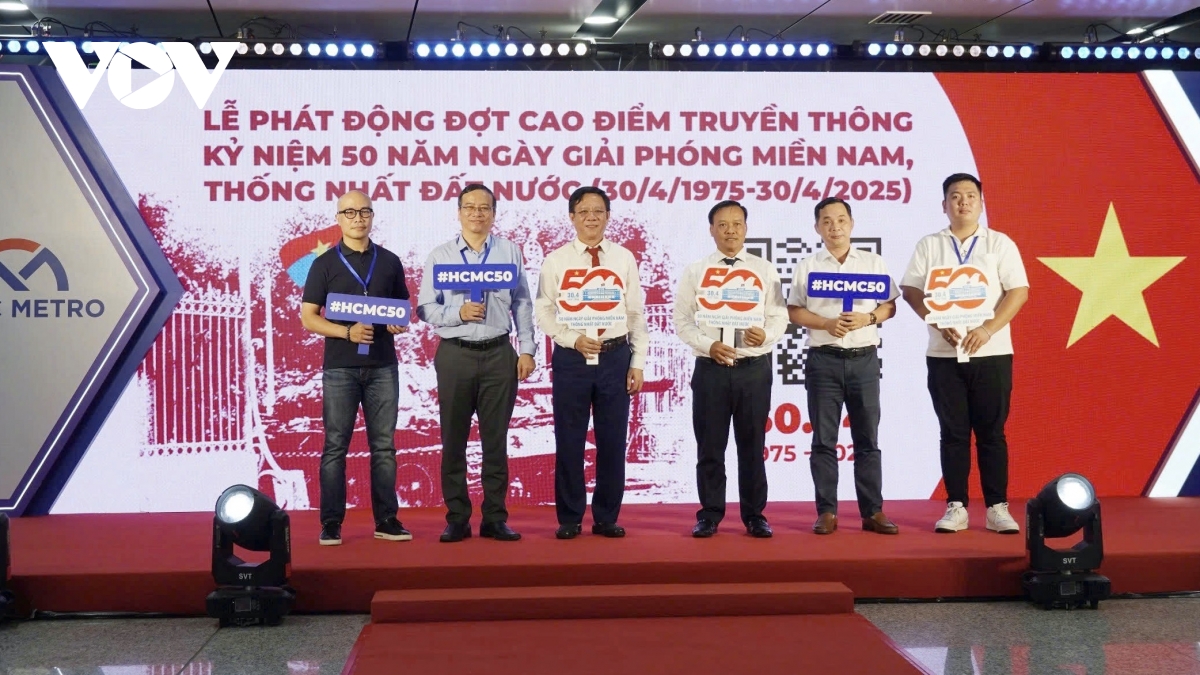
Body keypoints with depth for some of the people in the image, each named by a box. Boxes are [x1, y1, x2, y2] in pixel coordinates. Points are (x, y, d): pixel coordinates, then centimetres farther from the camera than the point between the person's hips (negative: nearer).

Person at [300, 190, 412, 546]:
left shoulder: (389, 261, 10)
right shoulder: (325, 263, 3)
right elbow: (308, 317, -1)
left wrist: (401, 323, -7)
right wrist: (347, 332, -16)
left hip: (383, 366, 2)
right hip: (340, 367, -2)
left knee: (384, 446, 5)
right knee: (335, 446, 0)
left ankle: (386, 520, 10)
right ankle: (331, 524, 4)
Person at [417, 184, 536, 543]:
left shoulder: (509, 252, 8)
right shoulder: (440, 255, 5)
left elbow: (522, 303, 8)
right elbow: (425, 307, 1)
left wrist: (527, 349, 2)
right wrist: (458, 313, -15)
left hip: (499, 354, 0)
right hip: (455, 354, 0)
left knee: (496, 440, 5)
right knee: (453, 440, 4)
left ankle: (495, 518, 12)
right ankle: (456, 519, 12)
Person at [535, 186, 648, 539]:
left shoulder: (624, 259, 6)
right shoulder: (556, 261, 2)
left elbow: (636, 314, 6)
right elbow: (544, 313, -1)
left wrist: (637, 363, 2)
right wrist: (574, 340, -14)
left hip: (616, 356, 1)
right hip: (571, 358, -1)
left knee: (612, 441, 6)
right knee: (569, 441, 4)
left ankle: (607, 518, 18)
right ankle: (570, 519, 15)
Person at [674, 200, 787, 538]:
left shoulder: (765, 270, 7)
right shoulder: (695, 272, 5)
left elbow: (779, 317, 4)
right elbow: (682, 320, 2)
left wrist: (766, 335, -17)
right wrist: (708, 345, -13)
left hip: (754, 368, 0)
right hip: (711, 368, 0)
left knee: (752, 446, 7)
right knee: (710, 447, 5)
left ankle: (754, 516, 15)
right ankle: (710, 515, 14)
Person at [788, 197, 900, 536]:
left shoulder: (873, 262, 8)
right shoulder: (807, 266, 5)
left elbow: (890, 306, 8)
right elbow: (794, 311, 2)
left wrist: (868, 318, -12)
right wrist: (826, 324, -14)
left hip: (864, 358, 1)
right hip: (823, 359, -1)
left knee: (867, 439, 4)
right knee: (824, 440, 2)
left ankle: (873, 511, 8)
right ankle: (826, 512, 7)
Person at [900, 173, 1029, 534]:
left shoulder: (1000, 244, 4)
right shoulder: (929, 246, 7)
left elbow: (1019, 292, -3)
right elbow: (911, 291, 2)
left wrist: (987, 329, -15)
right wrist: (941, 326, -13)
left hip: (991, 353, -1)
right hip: (943, 355, 1)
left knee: (992, 433, 2)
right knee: (953, 433, 4)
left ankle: (997, 507, 7)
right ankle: (956, 507, 9)